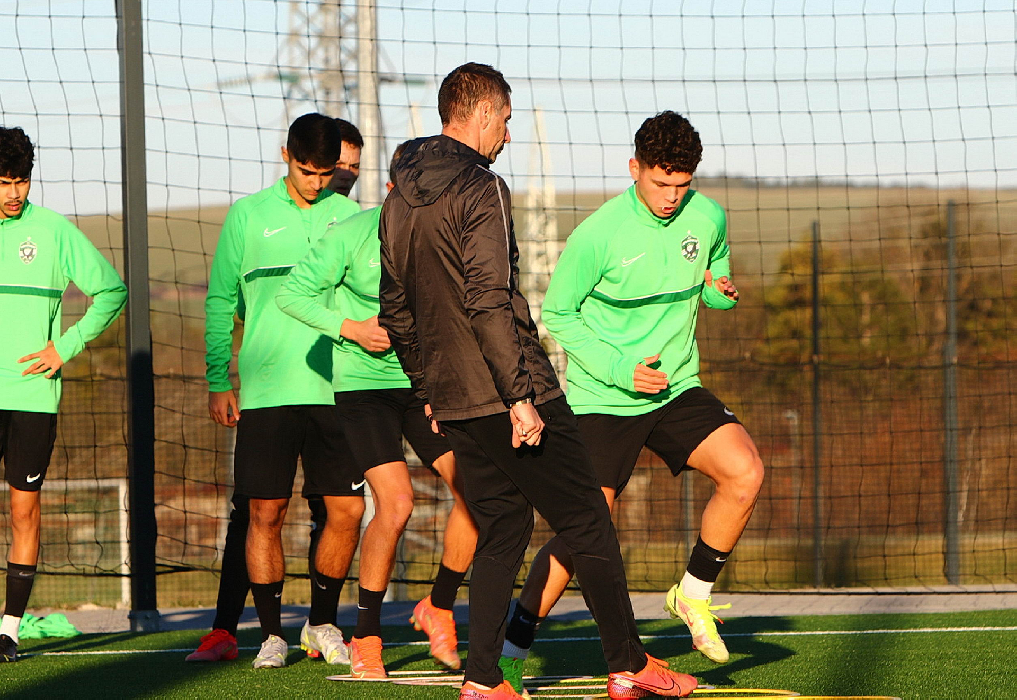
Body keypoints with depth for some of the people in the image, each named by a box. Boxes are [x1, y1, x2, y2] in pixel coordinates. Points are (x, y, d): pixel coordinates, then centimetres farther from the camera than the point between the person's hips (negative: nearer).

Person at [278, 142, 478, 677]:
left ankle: (439, 607, 12)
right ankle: (366, 637, 0)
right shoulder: (353, 234, -12)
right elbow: (293, 292, -5)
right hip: (365, 383, -4)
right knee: (395, 504, -17)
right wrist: (351, 328, -16)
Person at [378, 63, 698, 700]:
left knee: (503, 528, 13)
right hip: (503, 392, -8)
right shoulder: (480, 189, -14)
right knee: (587, 523, 2)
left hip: (454, 401, 8)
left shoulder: (400, 200, 12)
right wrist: (520, 396, -21)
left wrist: (429, 391, 26)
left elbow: (397, 311, 18)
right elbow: (488, 304, -22)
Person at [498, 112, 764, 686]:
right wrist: (619, 369, -16)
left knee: (746, 473, -19)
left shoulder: (709, 218, -2)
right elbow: (558, 314, -6)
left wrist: (724, 291, -8)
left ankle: (695, 595, 2)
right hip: (602, 400, -4)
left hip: (677, 389, 4)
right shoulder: (598, 235, -16)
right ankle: (514, 645, 4)